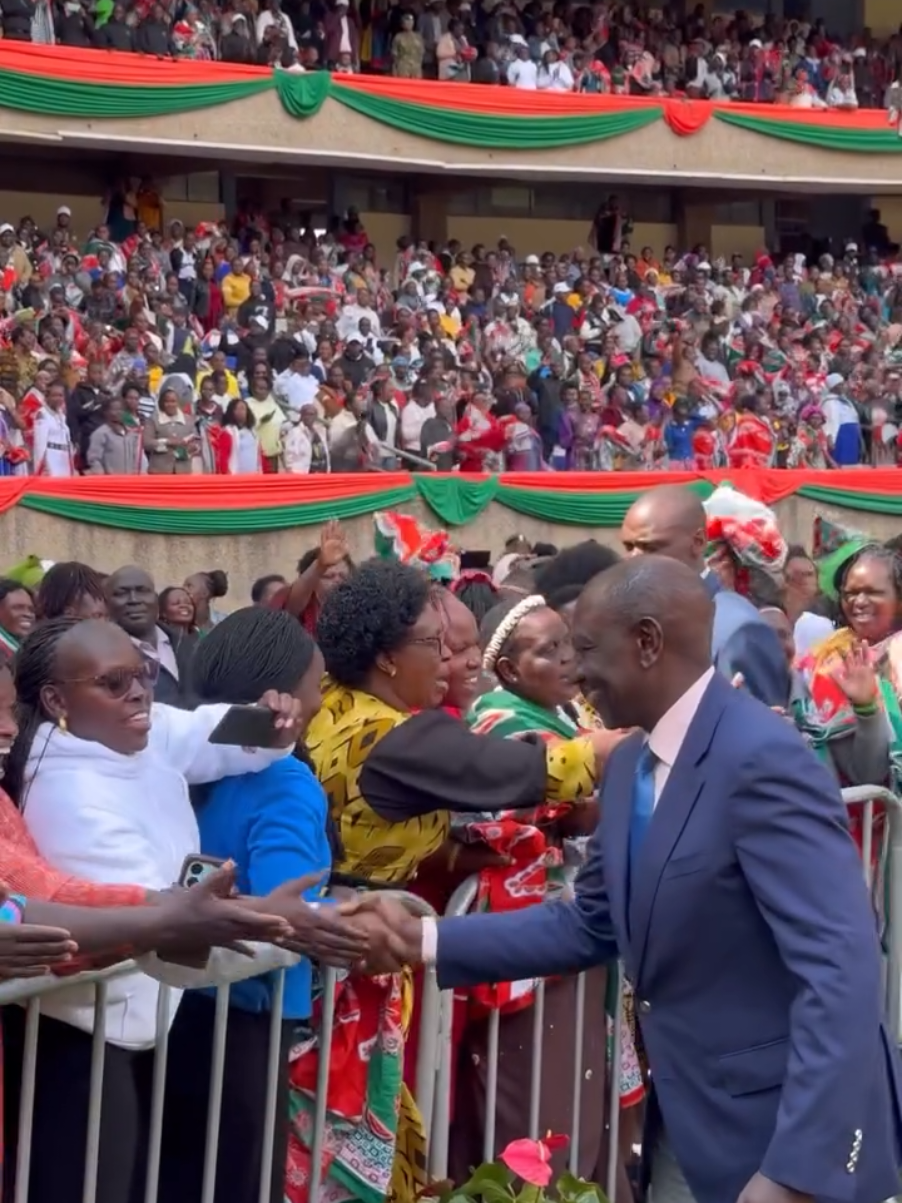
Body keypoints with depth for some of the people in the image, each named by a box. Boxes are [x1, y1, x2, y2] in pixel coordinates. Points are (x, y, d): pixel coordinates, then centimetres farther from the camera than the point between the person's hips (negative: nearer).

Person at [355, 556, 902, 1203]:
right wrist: (427, 939, 6)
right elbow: (589, 925, 14)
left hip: (787, 1125, -8)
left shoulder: (763, 758, -22)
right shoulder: (631, 763, 6)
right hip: (686, 1116, 8)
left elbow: (841, 968, -27)